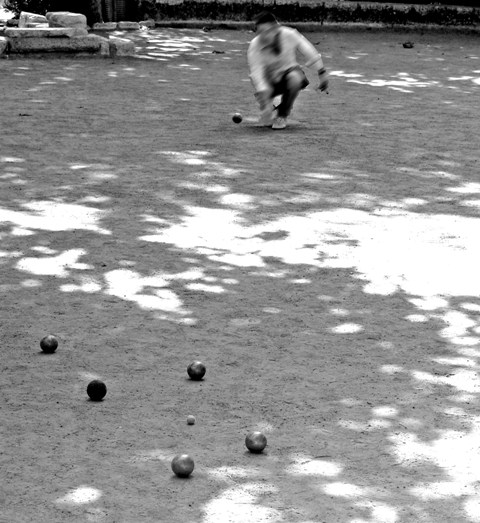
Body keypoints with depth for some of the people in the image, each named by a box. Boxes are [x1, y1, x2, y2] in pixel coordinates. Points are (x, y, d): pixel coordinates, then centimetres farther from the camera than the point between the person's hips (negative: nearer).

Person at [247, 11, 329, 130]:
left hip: (290, 72, 1)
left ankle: (282, 115, -13)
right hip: (270, 81, 0)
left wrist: (322, 73, -8)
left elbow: (309, 52, -11)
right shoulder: (254, 47, -25)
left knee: (294, 78, -37)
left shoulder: (289, 35, -23)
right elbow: (256, 73, -34)